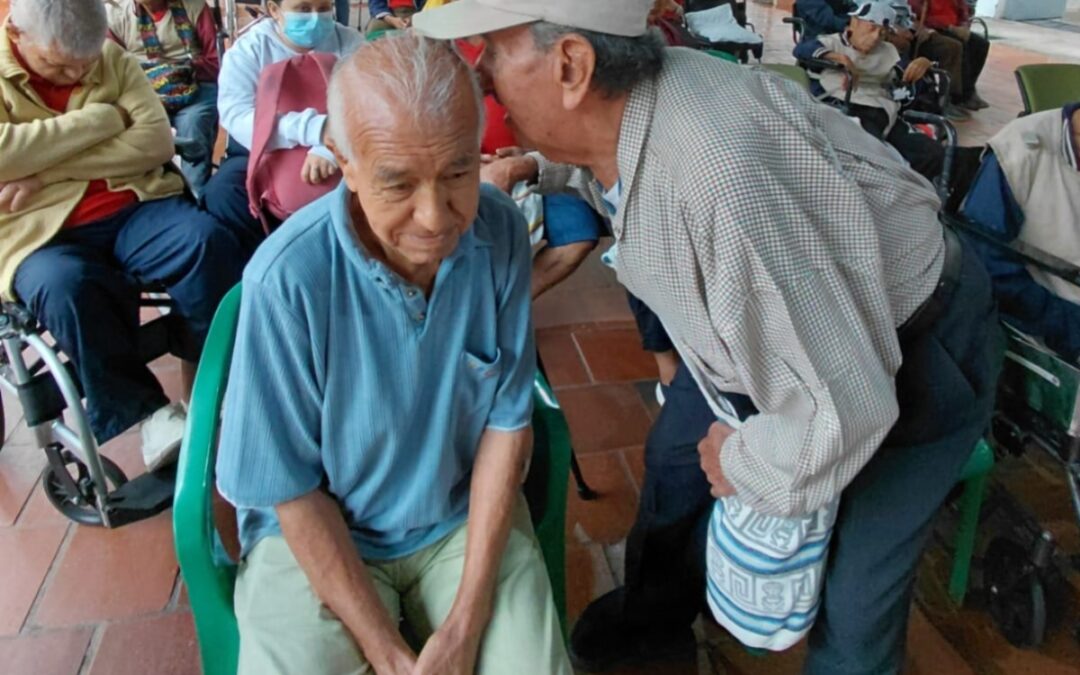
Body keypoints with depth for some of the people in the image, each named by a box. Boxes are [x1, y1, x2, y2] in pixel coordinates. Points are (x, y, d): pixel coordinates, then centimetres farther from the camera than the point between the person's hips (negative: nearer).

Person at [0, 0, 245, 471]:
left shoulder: (114, 60, 10)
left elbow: (156, 140, -5)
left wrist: (46, 174, -12)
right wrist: (103, 117, -11)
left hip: (133, 206, 2)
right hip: (40, 233, -2)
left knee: (208, 242, -27)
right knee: (66, 288, -35)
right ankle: (147, 409, -17)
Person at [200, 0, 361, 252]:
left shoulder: (350, 43, -1)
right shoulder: (248, 48, -5)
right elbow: (236, 117, -20)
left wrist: (330, 147, -36)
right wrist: (313, 129, -37)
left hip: (335, 156, 1)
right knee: (220, 194, -28)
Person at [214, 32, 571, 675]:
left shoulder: (502, 232, -16)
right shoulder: (287, 278, -24)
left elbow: (507, 422, -8)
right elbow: (293, 489, -13)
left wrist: (465, 623, -11)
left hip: (469, 517, 2)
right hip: (316, 530, -1)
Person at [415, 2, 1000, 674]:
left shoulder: (721, 175, -42)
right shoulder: (624, 104, -16)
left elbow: (843, 409, -36)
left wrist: (739, 462, -19)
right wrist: (536, 167, 3)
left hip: (917, 347, -7)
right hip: (774, 321, 8)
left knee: (856, 595, -3)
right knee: (676, 456, 15)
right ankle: (657, 618, 44)